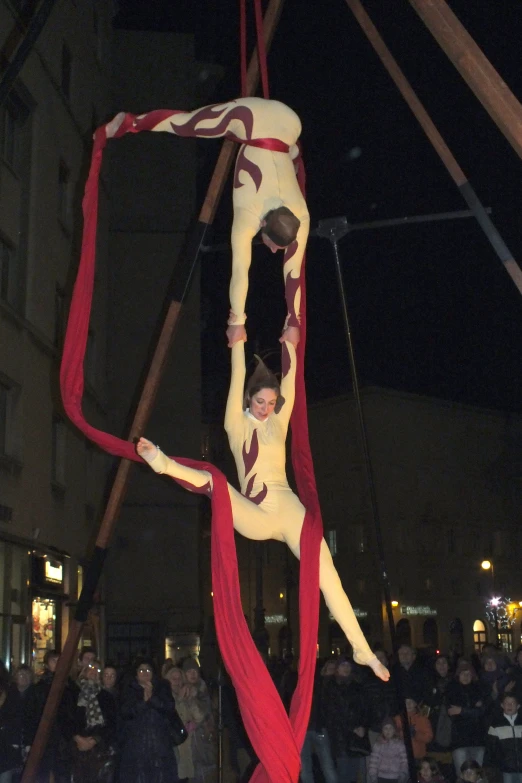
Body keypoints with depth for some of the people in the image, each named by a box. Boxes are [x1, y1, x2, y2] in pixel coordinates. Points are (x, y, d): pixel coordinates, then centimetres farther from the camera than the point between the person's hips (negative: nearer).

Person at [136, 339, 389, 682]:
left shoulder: (279, 422, 13)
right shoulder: (237, 424, 6)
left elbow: (290, 376, 10)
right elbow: (238, 375, -1)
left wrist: (288, 340, 10)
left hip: (287, 509, 2)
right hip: (254, 516, -1)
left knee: (328, 576, -8)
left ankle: (363, 650, -6)